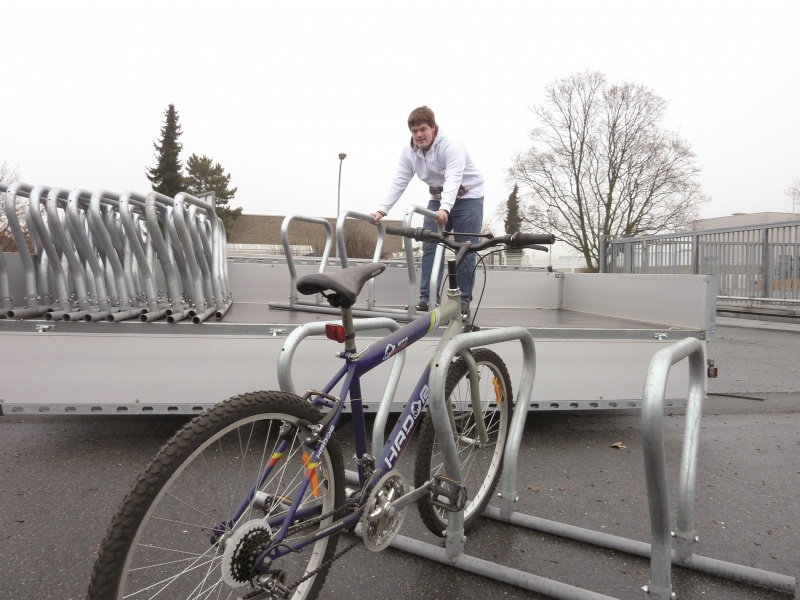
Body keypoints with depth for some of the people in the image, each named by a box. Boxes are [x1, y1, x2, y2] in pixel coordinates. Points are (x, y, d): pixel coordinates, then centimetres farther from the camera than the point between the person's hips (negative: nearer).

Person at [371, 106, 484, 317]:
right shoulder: (409, 153, -7)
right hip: (438, 199, 5)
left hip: (467, 198, -5)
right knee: (430, 248, -5)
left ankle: (463, 301, 2)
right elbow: (398, 183, -14)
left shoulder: (452, 147, -25)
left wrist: (445, 209, -56)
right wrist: (382, 210, -28)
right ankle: (426, 299, -2)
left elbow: (453, 180, -39)